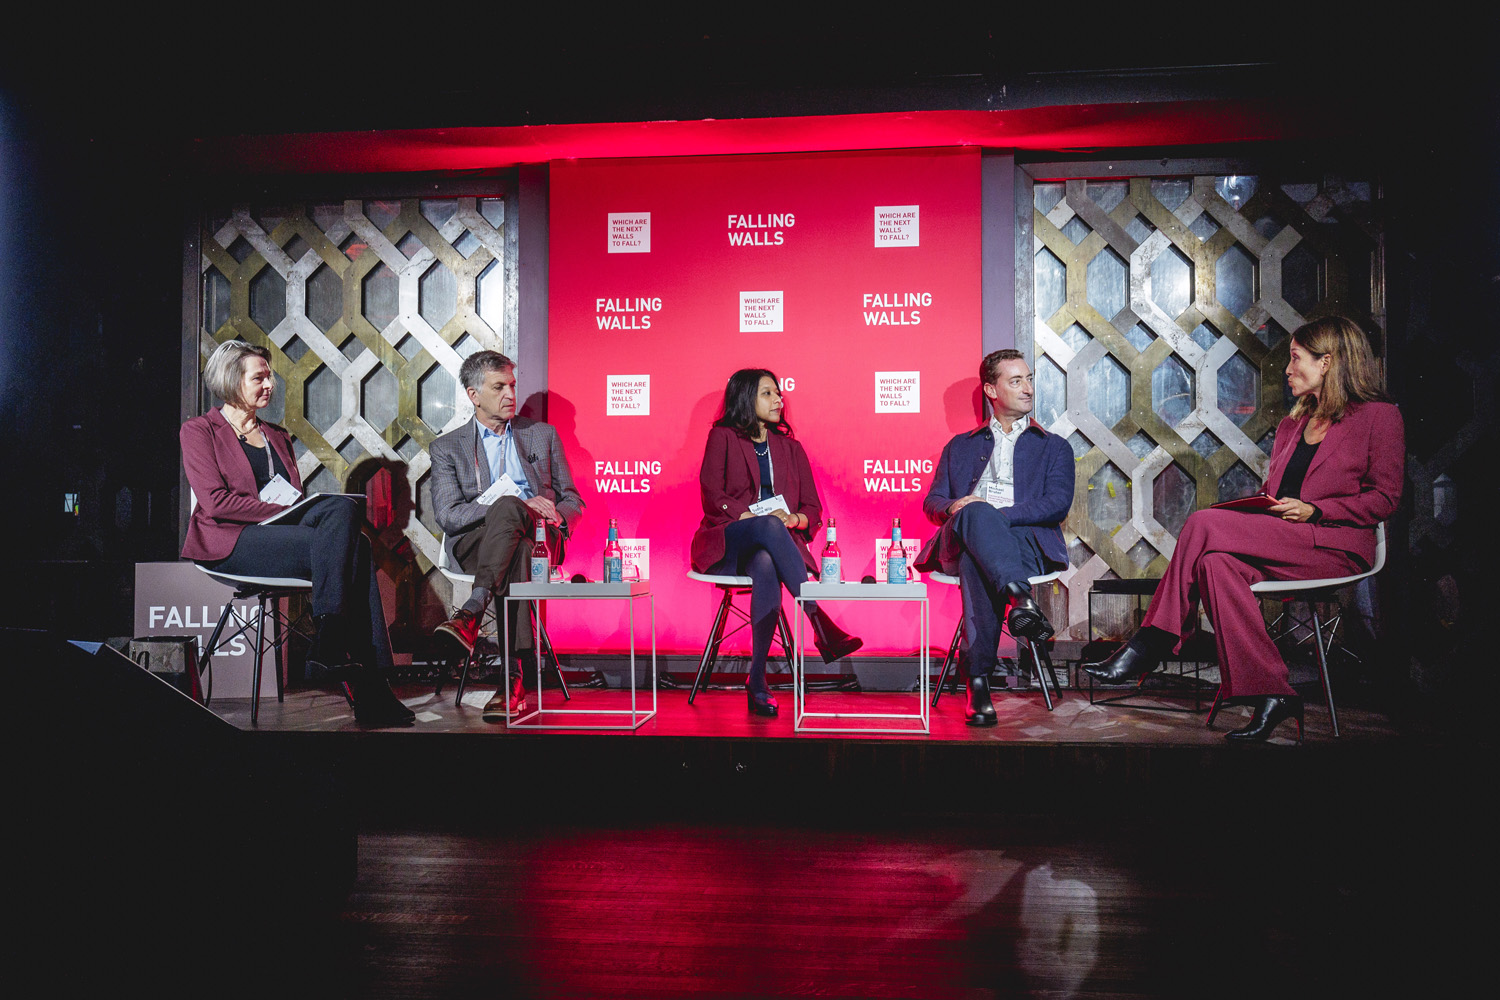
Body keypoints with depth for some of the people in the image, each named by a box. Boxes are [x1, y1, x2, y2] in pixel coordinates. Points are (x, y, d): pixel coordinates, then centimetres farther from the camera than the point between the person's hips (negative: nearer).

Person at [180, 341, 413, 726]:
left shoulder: (277, 435, 28)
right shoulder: (198, 431, 8)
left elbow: (297, 495, 21)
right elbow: (215, 501, -7)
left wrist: (316, 511, -4)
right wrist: (282, 510, -16)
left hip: (284, 530, 6)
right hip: (231, 542, -5)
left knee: (344, 508, -30)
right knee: (343, 546, -31)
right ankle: (364, 687, -37)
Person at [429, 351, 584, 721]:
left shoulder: (543, 434, 21)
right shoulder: (446, 448, 15)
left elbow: (572, 500, 21)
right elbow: (447, 516, -1)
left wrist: (557, 518, -7)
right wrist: (519, 502, -14)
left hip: (539, 538, 1)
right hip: (477, 544, -1)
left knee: (507, 507, -36)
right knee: (518, 553, -39)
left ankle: (471, 614, -47)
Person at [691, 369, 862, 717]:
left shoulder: (790, 448, 21)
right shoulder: (722, 437, 9)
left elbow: (813, 509, 15)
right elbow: (712, 496, -3)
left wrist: (794, 518, -9)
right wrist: (756, 518, -17)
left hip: (773, 544, 2)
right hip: (726, 543, -2)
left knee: (766, 566, -37)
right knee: (770, 527, -37)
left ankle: (758, 680, -36)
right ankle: (821, 624, -42)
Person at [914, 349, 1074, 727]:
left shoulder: (1054, 447, 25)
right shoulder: (960, 446, 31)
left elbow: (1058, 504, 5)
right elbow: (933, 502, 20)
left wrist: (999, 514, -11)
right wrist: (955, 508, -7)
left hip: (1025, 539, -1)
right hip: (961, 540, 1)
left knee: (975, 562, -39)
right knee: (976, 513, -39)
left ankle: (978, 678, -47)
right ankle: (1020, 598, -53)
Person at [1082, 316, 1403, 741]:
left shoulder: (1379, 416, 5)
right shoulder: (1291, 426, 26)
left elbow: (1384, 498, -2)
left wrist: (1313, 510, -15)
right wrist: (1259, 508, 2)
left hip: (1336, 547, -6)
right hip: (1279, 544, 6)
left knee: (1204, 524, -27)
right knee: (1217, 562, -30)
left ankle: (1150, 647, -24)